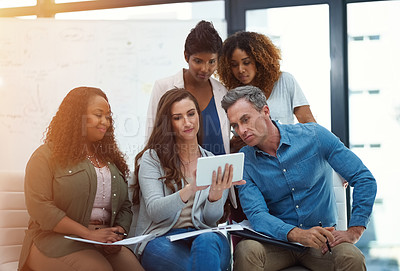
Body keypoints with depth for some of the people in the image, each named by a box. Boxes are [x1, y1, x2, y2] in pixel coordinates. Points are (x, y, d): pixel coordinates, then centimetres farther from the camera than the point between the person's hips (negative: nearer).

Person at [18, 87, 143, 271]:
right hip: (57, 238, -4)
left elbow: (125, 205, 19)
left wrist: (118, 232, -4)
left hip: (104, 241, 5)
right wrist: (89, 233, -15)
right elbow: (40, 207, -10)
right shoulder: (46, 156, 2)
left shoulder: (110, 159, 21)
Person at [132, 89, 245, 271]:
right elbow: (154, 212, -8)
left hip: (204, 236, 3)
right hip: (161, 240, -3)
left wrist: (216, 195, -19)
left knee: (207, 241, -36)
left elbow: (212, 218, 5)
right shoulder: (152, 158, 6)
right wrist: (190, 190, -27)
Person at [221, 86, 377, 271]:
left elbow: (364, 179, -4)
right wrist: (298, 234, -33)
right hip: (278, 240, 1)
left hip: (322, 237, -1)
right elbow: (256, 214, -15)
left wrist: (354, 232, -13)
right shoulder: (243, 162, -3)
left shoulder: (313, 136, -5)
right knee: (246, 251, -31)